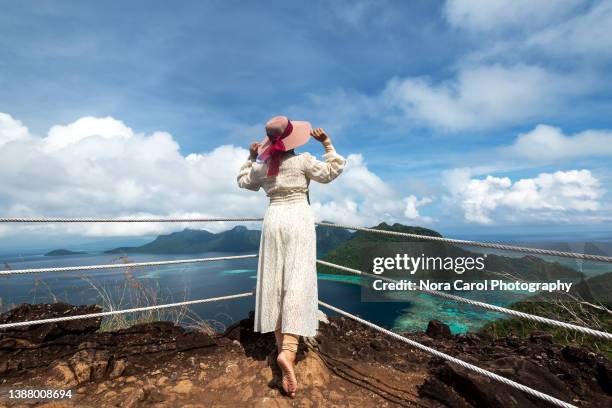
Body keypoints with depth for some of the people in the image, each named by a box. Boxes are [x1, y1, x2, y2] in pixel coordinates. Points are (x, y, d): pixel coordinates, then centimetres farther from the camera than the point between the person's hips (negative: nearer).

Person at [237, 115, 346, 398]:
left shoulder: (262, 166, 7)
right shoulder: (303, 160, -4)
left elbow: (244, 181, 24)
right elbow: (331, 172, 4)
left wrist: (251, 158, 34)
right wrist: (327, 144, 10)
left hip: (274, 218, 4)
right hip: (298, 218, -4)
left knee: (273, 280, 10)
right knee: (297, 281, -7)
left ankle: (281, 342, 22)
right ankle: (288, 350, -19)